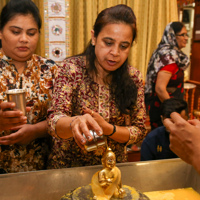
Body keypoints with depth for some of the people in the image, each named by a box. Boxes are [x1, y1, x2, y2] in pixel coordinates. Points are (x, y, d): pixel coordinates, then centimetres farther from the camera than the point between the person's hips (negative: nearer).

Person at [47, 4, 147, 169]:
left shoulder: (134, 78, -4)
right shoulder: (72, 68, -10)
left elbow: (139, 131, -2)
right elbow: (54, 121, -17)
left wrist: (106, 128, -20)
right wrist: (74, 123, -38)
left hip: (112, 166, 3)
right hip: (67, 164, -2)